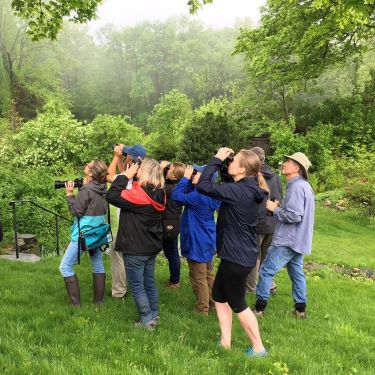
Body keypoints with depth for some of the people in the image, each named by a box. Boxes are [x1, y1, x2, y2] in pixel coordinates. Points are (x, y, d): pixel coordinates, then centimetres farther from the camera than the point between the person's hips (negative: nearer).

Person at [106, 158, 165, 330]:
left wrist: (126, 175, -16)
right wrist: (129, 176, 3)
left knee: (136, 285, 7)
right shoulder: (158, 193, 1)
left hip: (136, 249, -8)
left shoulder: (139, 194, -25)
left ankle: (147, 320, 15)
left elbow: (112, 196, -23)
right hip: (152, 246, 8)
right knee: (149, 283, 20)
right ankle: (154, 316, 31)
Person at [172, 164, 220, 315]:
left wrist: (186, 177, -19)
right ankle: (213, 302, 33)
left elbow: (176, 195, -27)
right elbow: (187, 192, 15)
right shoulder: (208, 194, 4)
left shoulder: (199, 195, -25)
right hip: (206, 241, 9)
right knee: (207, 275, 21)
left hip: (198, 242, -9)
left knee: (198, 278, 5)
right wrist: (189, 179, -1)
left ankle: (202, 309, 17)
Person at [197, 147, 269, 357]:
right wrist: (222, 162, 5)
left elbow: (203, 186, -25)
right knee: (219, 295, 20)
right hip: (239, 253, 9)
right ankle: (225, 342, 31)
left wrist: (217, 159, -15)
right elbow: (223, 188, 18)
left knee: (237, 303, 9)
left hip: (237, 256, -9)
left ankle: (258, 348, 25)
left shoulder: (238, 191, -24)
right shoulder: (248, 189, 4)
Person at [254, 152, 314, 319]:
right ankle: (300, 308, 25)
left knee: (266, 270, -1)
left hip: (288, 240, -10)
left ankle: (259, 307, 7)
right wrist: (281, 206, 6)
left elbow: (294, 216, -26)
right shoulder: (304, 185, 13)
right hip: (297, 240, 10)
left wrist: (275, 208, -13)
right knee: (296, 272, 16)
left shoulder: (296, 186, -20)